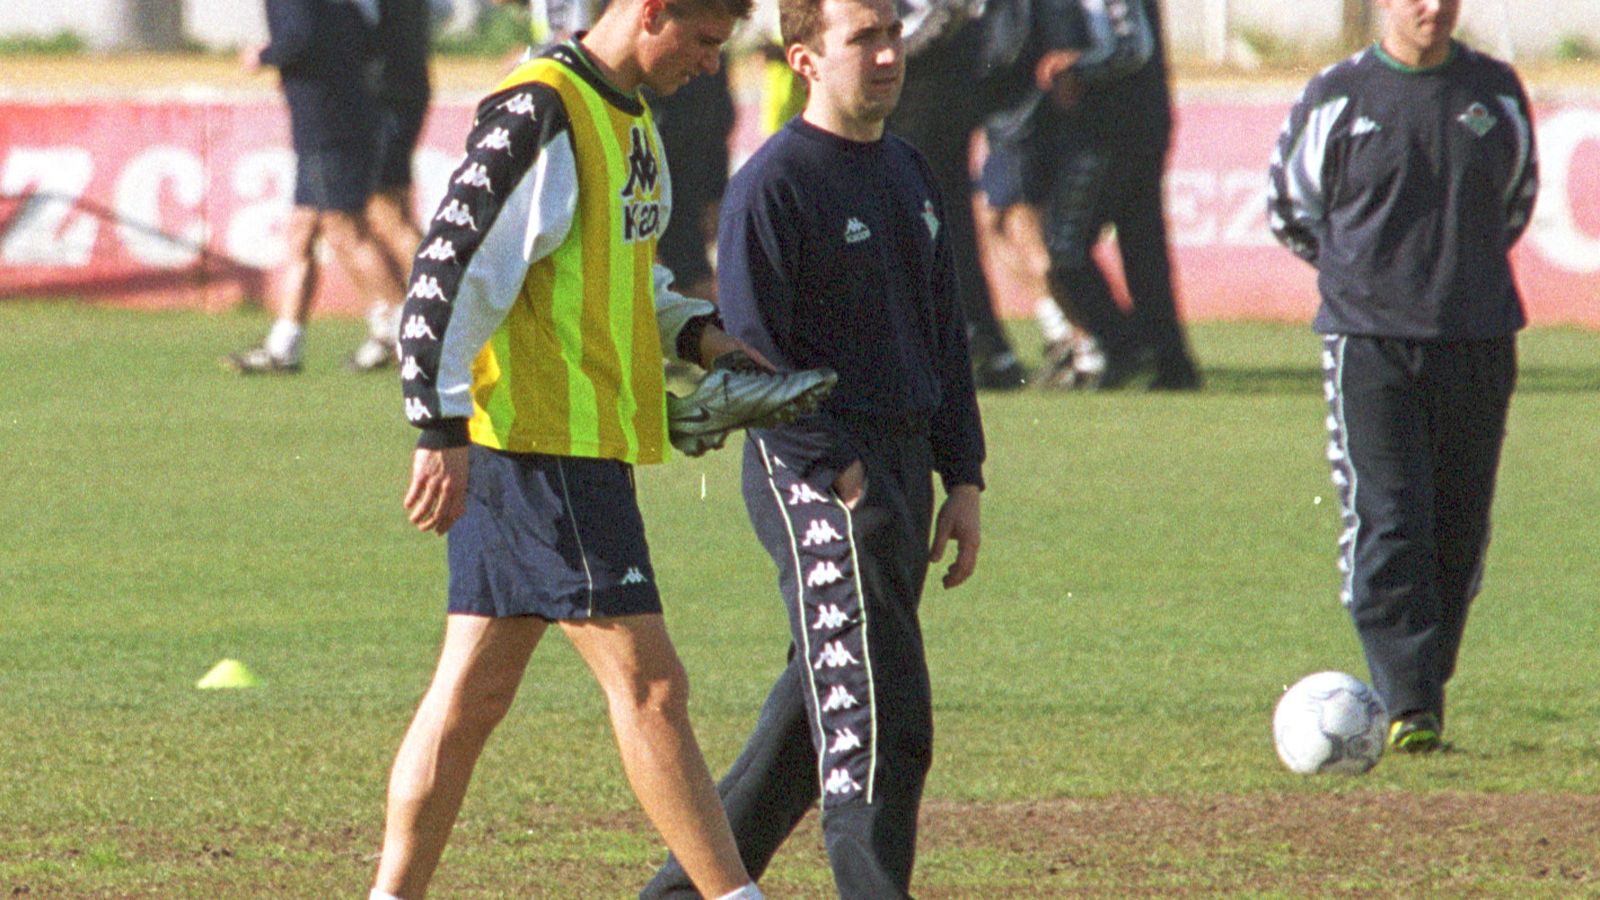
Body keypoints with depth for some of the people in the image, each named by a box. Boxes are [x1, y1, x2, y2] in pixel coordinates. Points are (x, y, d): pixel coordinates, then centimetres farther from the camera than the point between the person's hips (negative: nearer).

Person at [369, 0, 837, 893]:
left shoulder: (628, 111, 15)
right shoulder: (540, 114, -16)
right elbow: (451, 265, -19)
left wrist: (691, 329, 12)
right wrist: (443, 426, -22)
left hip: (585, 442, 10)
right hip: (541, 443, -10)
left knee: (473, 692, 11)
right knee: (649, 683, -7)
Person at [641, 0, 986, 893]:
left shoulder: (911, 175, 16)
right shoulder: (774, 183, -10)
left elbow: (947, 334, 21)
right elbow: (752, 350, -13)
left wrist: (962, 477, 15)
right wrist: (839, 472, -17)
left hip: (902, 467, 8)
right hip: (815, 468, -8)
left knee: (824, 707, 12)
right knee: (880, 717, -13)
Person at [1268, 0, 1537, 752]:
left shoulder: (1497, 93, 7)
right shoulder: (1335, 99, -1)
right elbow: (1288, 207, 13)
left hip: (1478, 342, 3)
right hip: (1370, 344, -3)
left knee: (1458, 534, 4)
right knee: (1387, 527, -12)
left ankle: (1425, 693, 17)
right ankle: (1408, 706, -14)